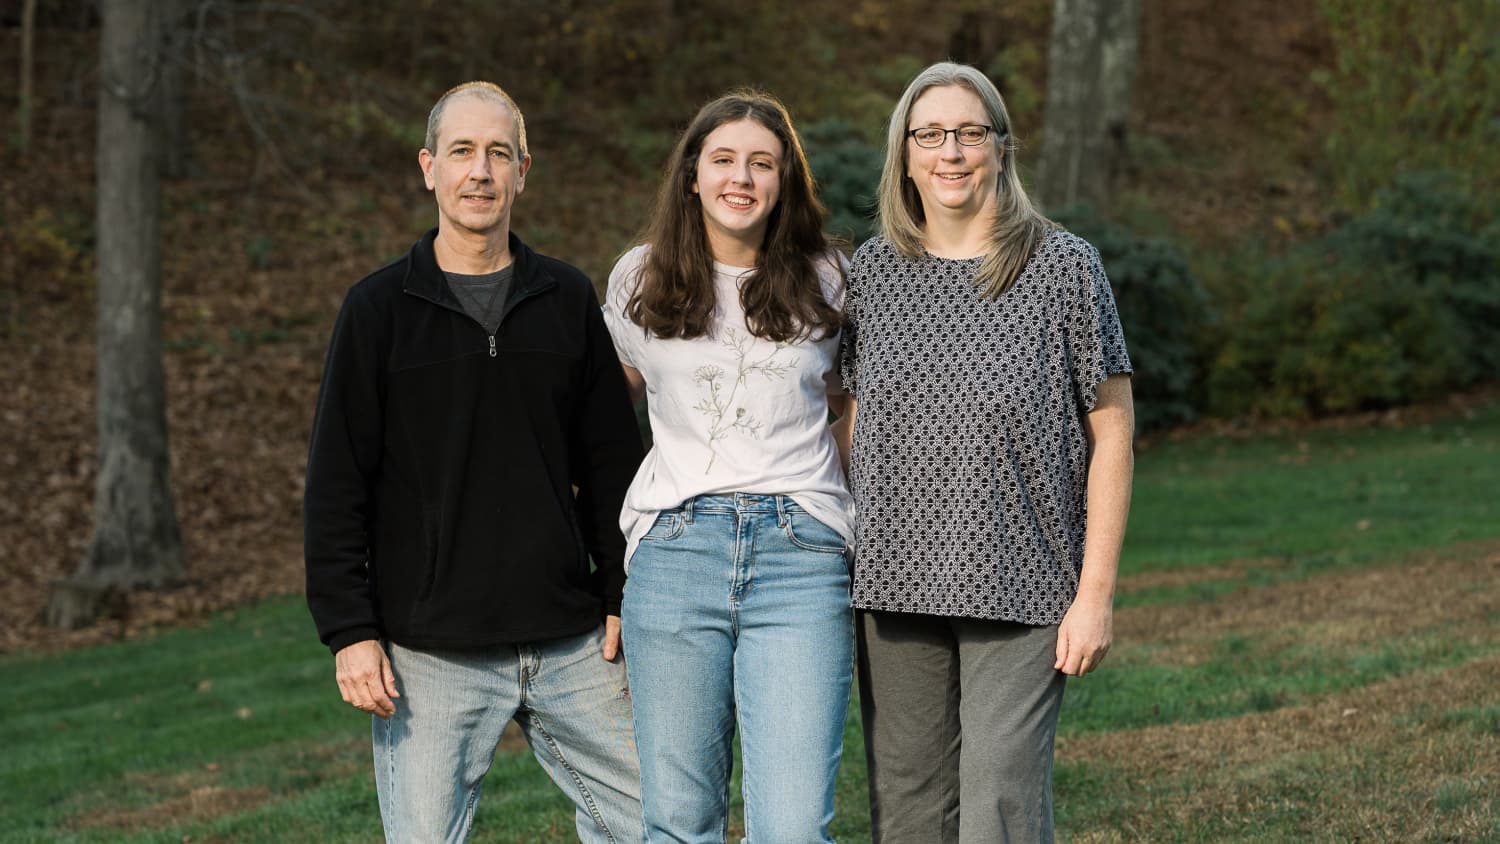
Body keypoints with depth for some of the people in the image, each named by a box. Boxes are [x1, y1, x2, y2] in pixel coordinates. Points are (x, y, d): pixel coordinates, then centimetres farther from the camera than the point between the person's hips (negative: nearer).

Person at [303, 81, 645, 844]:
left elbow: (612, 464, 13)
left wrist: (624, 596, 6)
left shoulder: (568, 300, 9)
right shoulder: (379, 309, 1)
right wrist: (349, 631, -8)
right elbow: (336, 487, -1)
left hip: (571, 647, 3)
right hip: (430, 658, -3)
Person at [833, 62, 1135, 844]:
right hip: (896, 588, 4)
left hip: (1019, 592, -4)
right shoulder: (873, 270, 7)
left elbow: (1111, 432, -2)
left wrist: (1096, 593, -7)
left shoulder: (1064, 268, -3)